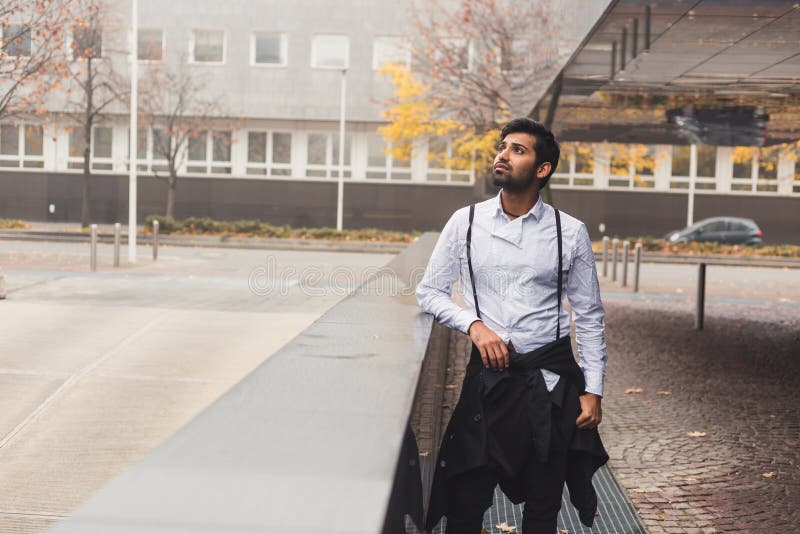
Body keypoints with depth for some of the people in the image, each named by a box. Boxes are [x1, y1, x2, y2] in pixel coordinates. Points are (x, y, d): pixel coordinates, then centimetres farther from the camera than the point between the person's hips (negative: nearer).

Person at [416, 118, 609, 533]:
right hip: (488, 375, 0)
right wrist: (475, 325, -9)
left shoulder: (570, 233, 0)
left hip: (552, 378, 0)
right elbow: (428, 292, 7)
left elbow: (589, 316, 5)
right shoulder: (466, 222, 1)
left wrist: (593, 390, 0)